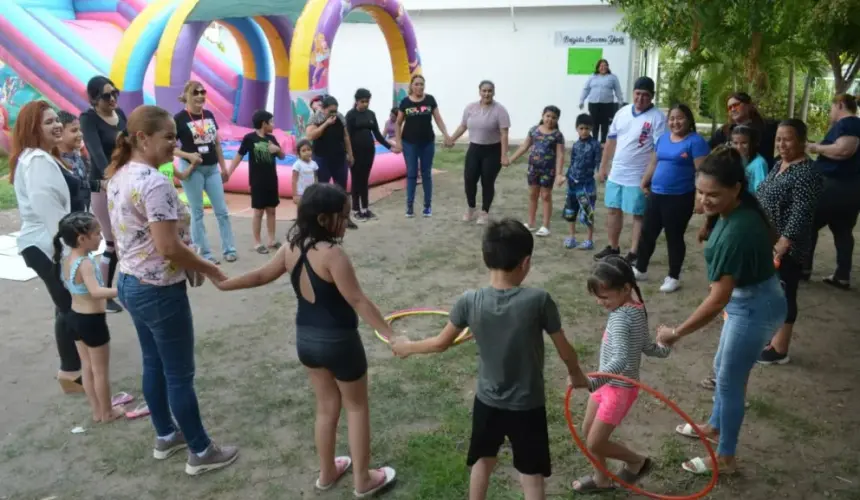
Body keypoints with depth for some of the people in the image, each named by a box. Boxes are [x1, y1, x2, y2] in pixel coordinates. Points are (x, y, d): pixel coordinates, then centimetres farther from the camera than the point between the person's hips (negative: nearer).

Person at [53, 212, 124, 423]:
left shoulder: (65, 259, 1)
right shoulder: (85, 263, -27)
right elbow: (96, 292, -41)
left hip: (74, 316, 9)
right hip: (92, 321, -9)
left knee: (88, 367, 20)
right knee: (101, 370, 8)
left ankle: (97, 410, 32)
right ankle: (107, 412, 23)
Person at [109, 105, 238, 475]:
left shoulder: (118, 176, 6)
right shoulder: (155, 183, -25)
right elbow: (168, 248, -28)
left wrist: (189, 261, 14)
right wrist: (207, 267, -12)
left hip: (129, 282, 10)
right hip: (158, 290, -10)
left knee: (154, 364, 22)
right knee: (180, 374, 4)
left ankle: (165, 436, 38)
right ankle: (200, 453, 19)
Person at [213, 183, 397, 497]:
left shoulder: (292, 247, -2)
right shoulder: (332, 254, -25)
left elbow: (261, 275, 10)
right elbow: (358, 301, -25)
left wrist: (223, 284, 27)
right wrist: (391, 335, -21)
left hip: (306, 338, 7)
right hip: (338, 341, -7)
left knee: (327, 407, 22)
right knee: (356, 407, 13)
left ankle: (327, 473, 37)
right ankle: (363, 480, 24)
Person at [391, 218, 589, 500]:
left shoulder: (470, 301, -15)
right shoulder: (539, 300, -21)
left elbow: (442, 343, -1)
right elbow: (564, 350, -9)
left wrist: (408, 347, 18)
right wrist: (576, 374, 13)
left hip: (487, 402, 3)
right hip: (528, 406, -2)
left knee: (483, 460, 27)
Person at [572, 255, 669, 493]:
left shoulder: (621, 316, -29)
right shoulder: (636, 308, 0)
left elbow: (620, 360, -42)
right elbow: (647, 347, 11)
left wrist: (591, 382, -55)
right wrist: (663, 348, 34)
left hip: (619, 388, -9)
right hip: (610, 383, 9)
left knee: (595, 444, 3)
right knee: (588, 431, 19)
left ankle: (638, 461, 27)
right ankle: (601, 479, 37)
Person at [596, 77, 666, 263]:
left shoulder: (657, 117, -12)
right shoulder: (623, 112, 5)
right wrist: (603, 166, 12)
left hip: (639, 177, -6)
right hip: (616, 174, 6)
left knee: (638, 215, 5)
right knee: (613, 210, 14)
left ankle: (634, 254, 13)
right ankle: (613, 248, 29)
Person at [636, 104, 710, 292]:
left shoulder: (695, 141, -10)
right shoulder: (663, 138, 10)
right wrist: (644, 183, 21)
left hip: (680, 198, -6)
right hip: (656, 195, 6)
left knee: (674, 237, 4)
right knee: (647, 233, 12)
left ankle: (673, 277, 17)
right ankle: (640, 269, 28)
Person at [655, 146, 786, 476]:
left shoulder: (736, 232, -34)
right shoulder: (745, 206, -6)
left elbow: (717, 300, -34)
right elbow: (772, 236, 14)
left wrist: (676, 333, -27)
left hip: (754, 307, -10)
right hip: (750, 298, 10)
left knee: (730, 380, 6)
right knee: (722, 368, 25)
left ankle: (725, 458, 24)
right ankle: (715, 427, 47)